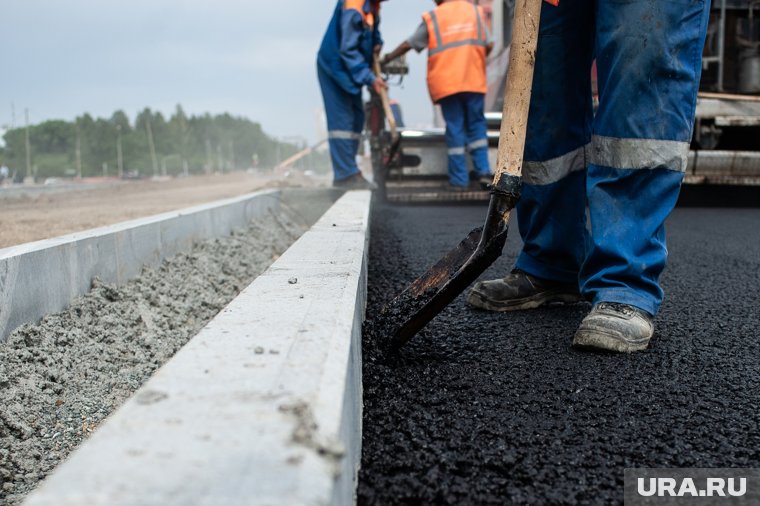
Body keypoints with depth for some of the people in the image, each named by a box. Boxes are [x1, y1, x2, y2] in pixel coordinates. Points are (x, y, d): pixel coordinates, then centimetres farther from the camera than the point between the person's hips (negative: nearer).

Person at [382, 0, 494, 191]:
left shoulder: (432, 18, 2)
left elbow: (409, 44, 7)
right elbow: (488, 45, 4)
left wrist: (387, 58, 21)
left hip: (447, 83, -1)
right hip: (474, 81, 2)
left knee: (455, 129, 3)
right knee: (476, 125, 13)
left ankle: (459, 180, 4)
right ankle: (483, 170, 6)